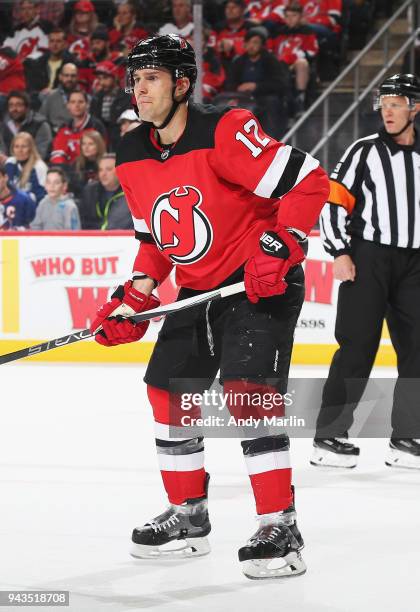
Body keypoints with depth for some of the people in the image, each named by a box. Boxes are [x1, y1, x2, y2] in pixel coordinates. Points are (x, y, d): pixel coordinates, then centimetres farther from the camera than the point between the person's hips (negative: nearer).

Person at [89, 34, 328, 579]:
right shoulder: (133, 157, 3)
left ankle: (280, 528, -15)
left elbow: (309, 182, -23)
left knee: (247, 390, -20)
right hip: (198, 289, 8)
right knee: (168, 392, 9)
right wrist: (134, 300, 3)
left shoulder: (225, 133, -22)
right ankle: (188, 516, 25)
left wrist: (278, 249, -27)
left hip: (261, 283, -8)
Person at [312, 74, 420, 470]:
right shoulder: (365, 151, 0)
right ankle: (329, 435, -5)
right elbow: (332, 203, -4)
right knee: (358, 347, -9)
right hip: (367, 259, -5)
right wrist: (340, 254, -13)